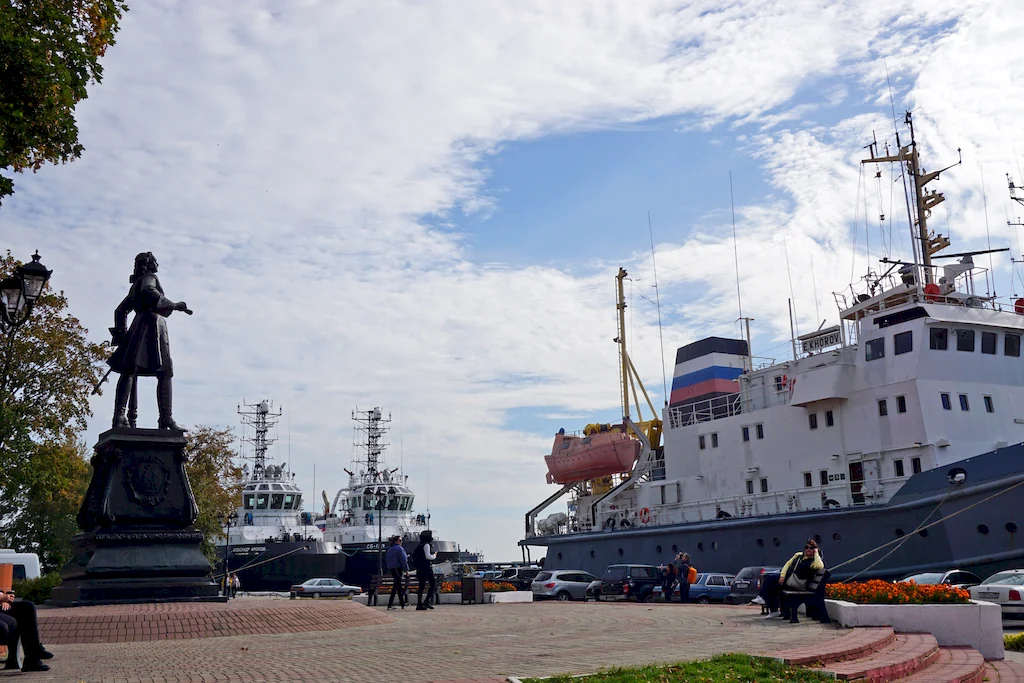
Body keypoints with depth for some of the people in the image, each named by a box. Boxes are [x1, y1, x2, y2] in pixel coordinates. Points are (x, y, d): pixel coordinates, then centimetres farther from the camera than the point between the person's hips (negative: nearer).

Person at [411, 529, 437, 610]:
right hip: (426, 568, -9)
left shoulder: (419, 546, 18)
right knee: (433, 584, -3)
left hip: (420, 569, 9)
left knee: (421, 586, 8)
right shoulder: (426, 545, -9)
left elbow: (414, 556, 21)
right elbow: (427, 556, -18)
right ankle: (427, 601, -12)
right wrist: (434, 556, -1)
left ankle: (419, 604, 5)